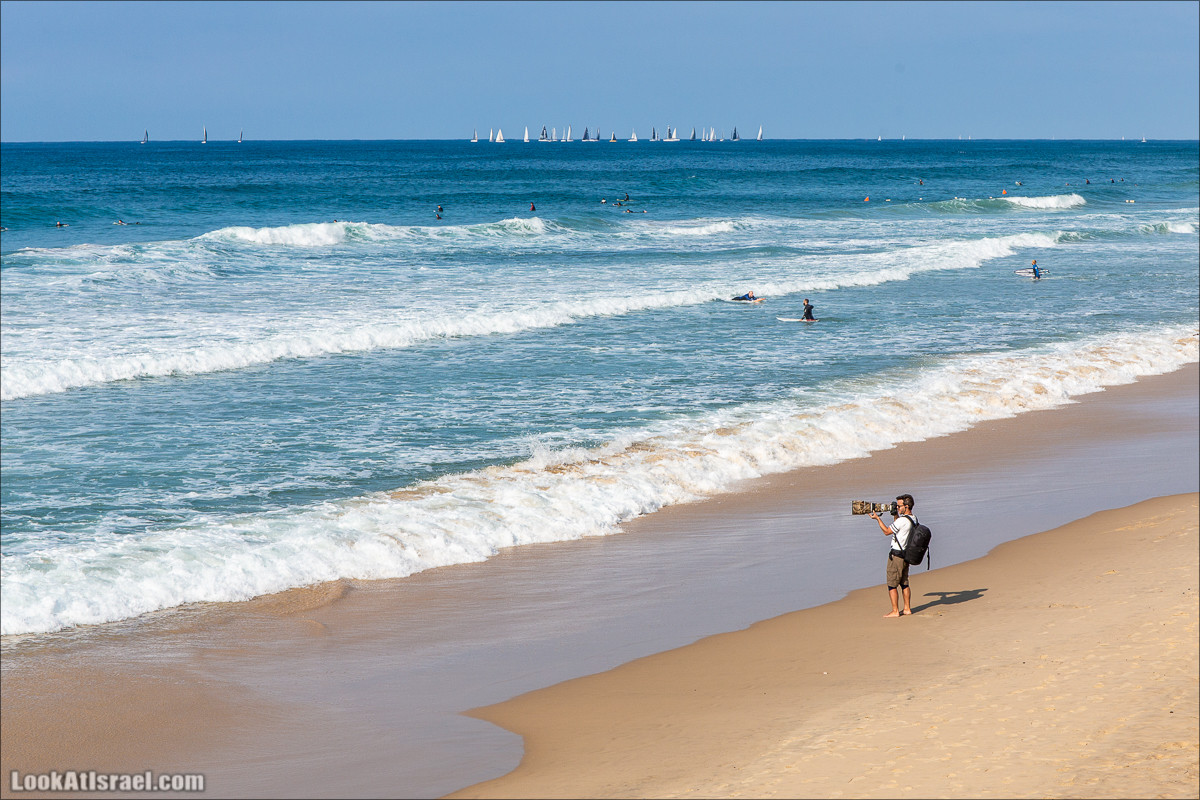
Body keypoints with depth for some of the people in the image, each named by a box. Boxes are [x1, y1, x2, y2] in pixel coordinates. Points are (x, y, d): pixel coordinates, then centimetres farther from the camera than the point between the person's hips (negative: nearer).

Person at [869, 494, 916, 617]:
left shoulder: (902, 520, -22)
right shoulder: (913, 519, 6)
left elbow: (887, 531, -14)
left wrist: (877, 518, -8)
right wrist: (896, 514, 15)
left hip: (896, 555, -9)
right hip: (906, 554, 9)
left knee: (892, 584, -2)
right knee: (904, 583, 16)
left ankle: (895, 611, -2)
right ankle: (907, 609, 19)